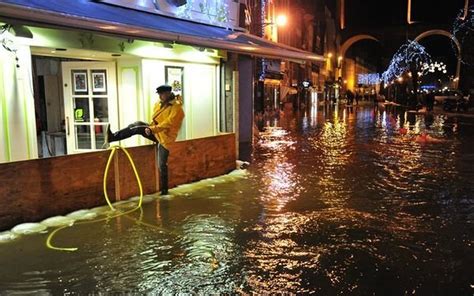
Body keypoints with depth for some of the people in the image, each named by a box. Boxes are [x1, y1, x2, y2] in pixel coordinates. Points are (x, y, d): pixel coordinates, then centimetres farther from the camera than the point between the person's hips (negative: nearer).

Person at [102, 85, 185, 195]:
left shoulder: (177, 108, -18)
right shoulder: (159, 104, 7)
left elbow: (168, 123, -28)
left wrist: (152, 129, -35)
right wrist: (151, 127, 1)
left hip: (165, 137, -7)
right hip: (156, 132, 7)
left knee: (162, 165, -6)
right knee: (137, 126, -14)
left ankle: (164, 190, 7)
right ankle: (112, 137, -17)